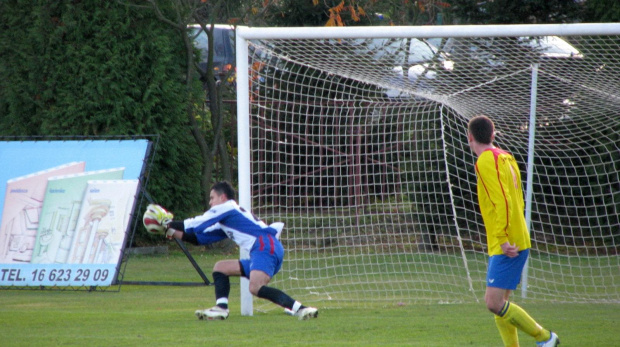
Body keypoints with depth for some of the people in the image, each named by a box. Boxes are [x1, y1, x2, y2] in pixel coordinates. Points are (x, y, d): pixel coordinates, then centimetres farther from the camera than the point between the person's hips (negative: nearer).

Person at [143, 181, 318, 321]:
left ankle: (300, 309, -41)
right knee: (220, 267, 18)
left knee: (256, 288, -31)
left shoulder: (226, 208, 5)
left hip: (266, 246, -10)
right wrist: (173, 232, 30)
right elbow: (199, 237, 33)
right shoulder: (227, 221, 32)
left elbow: (196, 224, 6)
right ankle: (221, 308, -1)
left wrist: (168, 224, 18)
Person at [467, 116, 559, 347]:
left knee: (494, 303, -12)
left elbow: (502, 201, -22)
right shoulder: (505, 159, 17)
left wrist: (503, 238, -25)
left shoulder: (487, 161, -11)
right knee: (499, 304, 9)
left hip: (506, 246, -10)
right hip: (515, 245, 10)